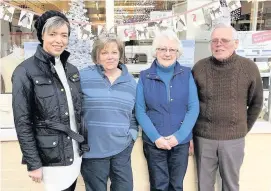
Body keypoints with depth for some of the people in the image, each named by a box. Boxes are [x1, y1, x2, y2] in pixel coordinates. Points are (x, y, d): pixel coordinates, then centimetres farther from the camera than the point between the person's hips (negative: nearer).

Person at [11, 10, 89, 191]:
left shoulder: (71, 70, 6)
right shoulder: (25, 71, -12)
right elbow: (22, 122, -12)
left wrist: (83, 144, 11)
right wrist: (33, 163, -13)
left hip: (75, 153, 6)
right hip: (52, 158, -5)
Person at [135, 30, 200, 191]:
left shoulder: (186, 74, 0)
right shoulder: (145, 76, -2)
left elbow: (194, 108, -3)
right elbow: (140, 111, -4)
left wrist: (179, 136, -13)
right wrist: (156, 137, -14)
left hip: (181, 142, 1)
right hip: (153, 142, -1)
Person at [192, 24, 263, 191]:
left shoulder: (249, 67, -6)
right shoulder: (199, 67, -5)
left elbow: (256, 102, 6)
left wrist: (245, 128, 9)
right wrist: (191, 133, 6)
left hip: (234, 138, 0)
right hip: (203, 137, 0)